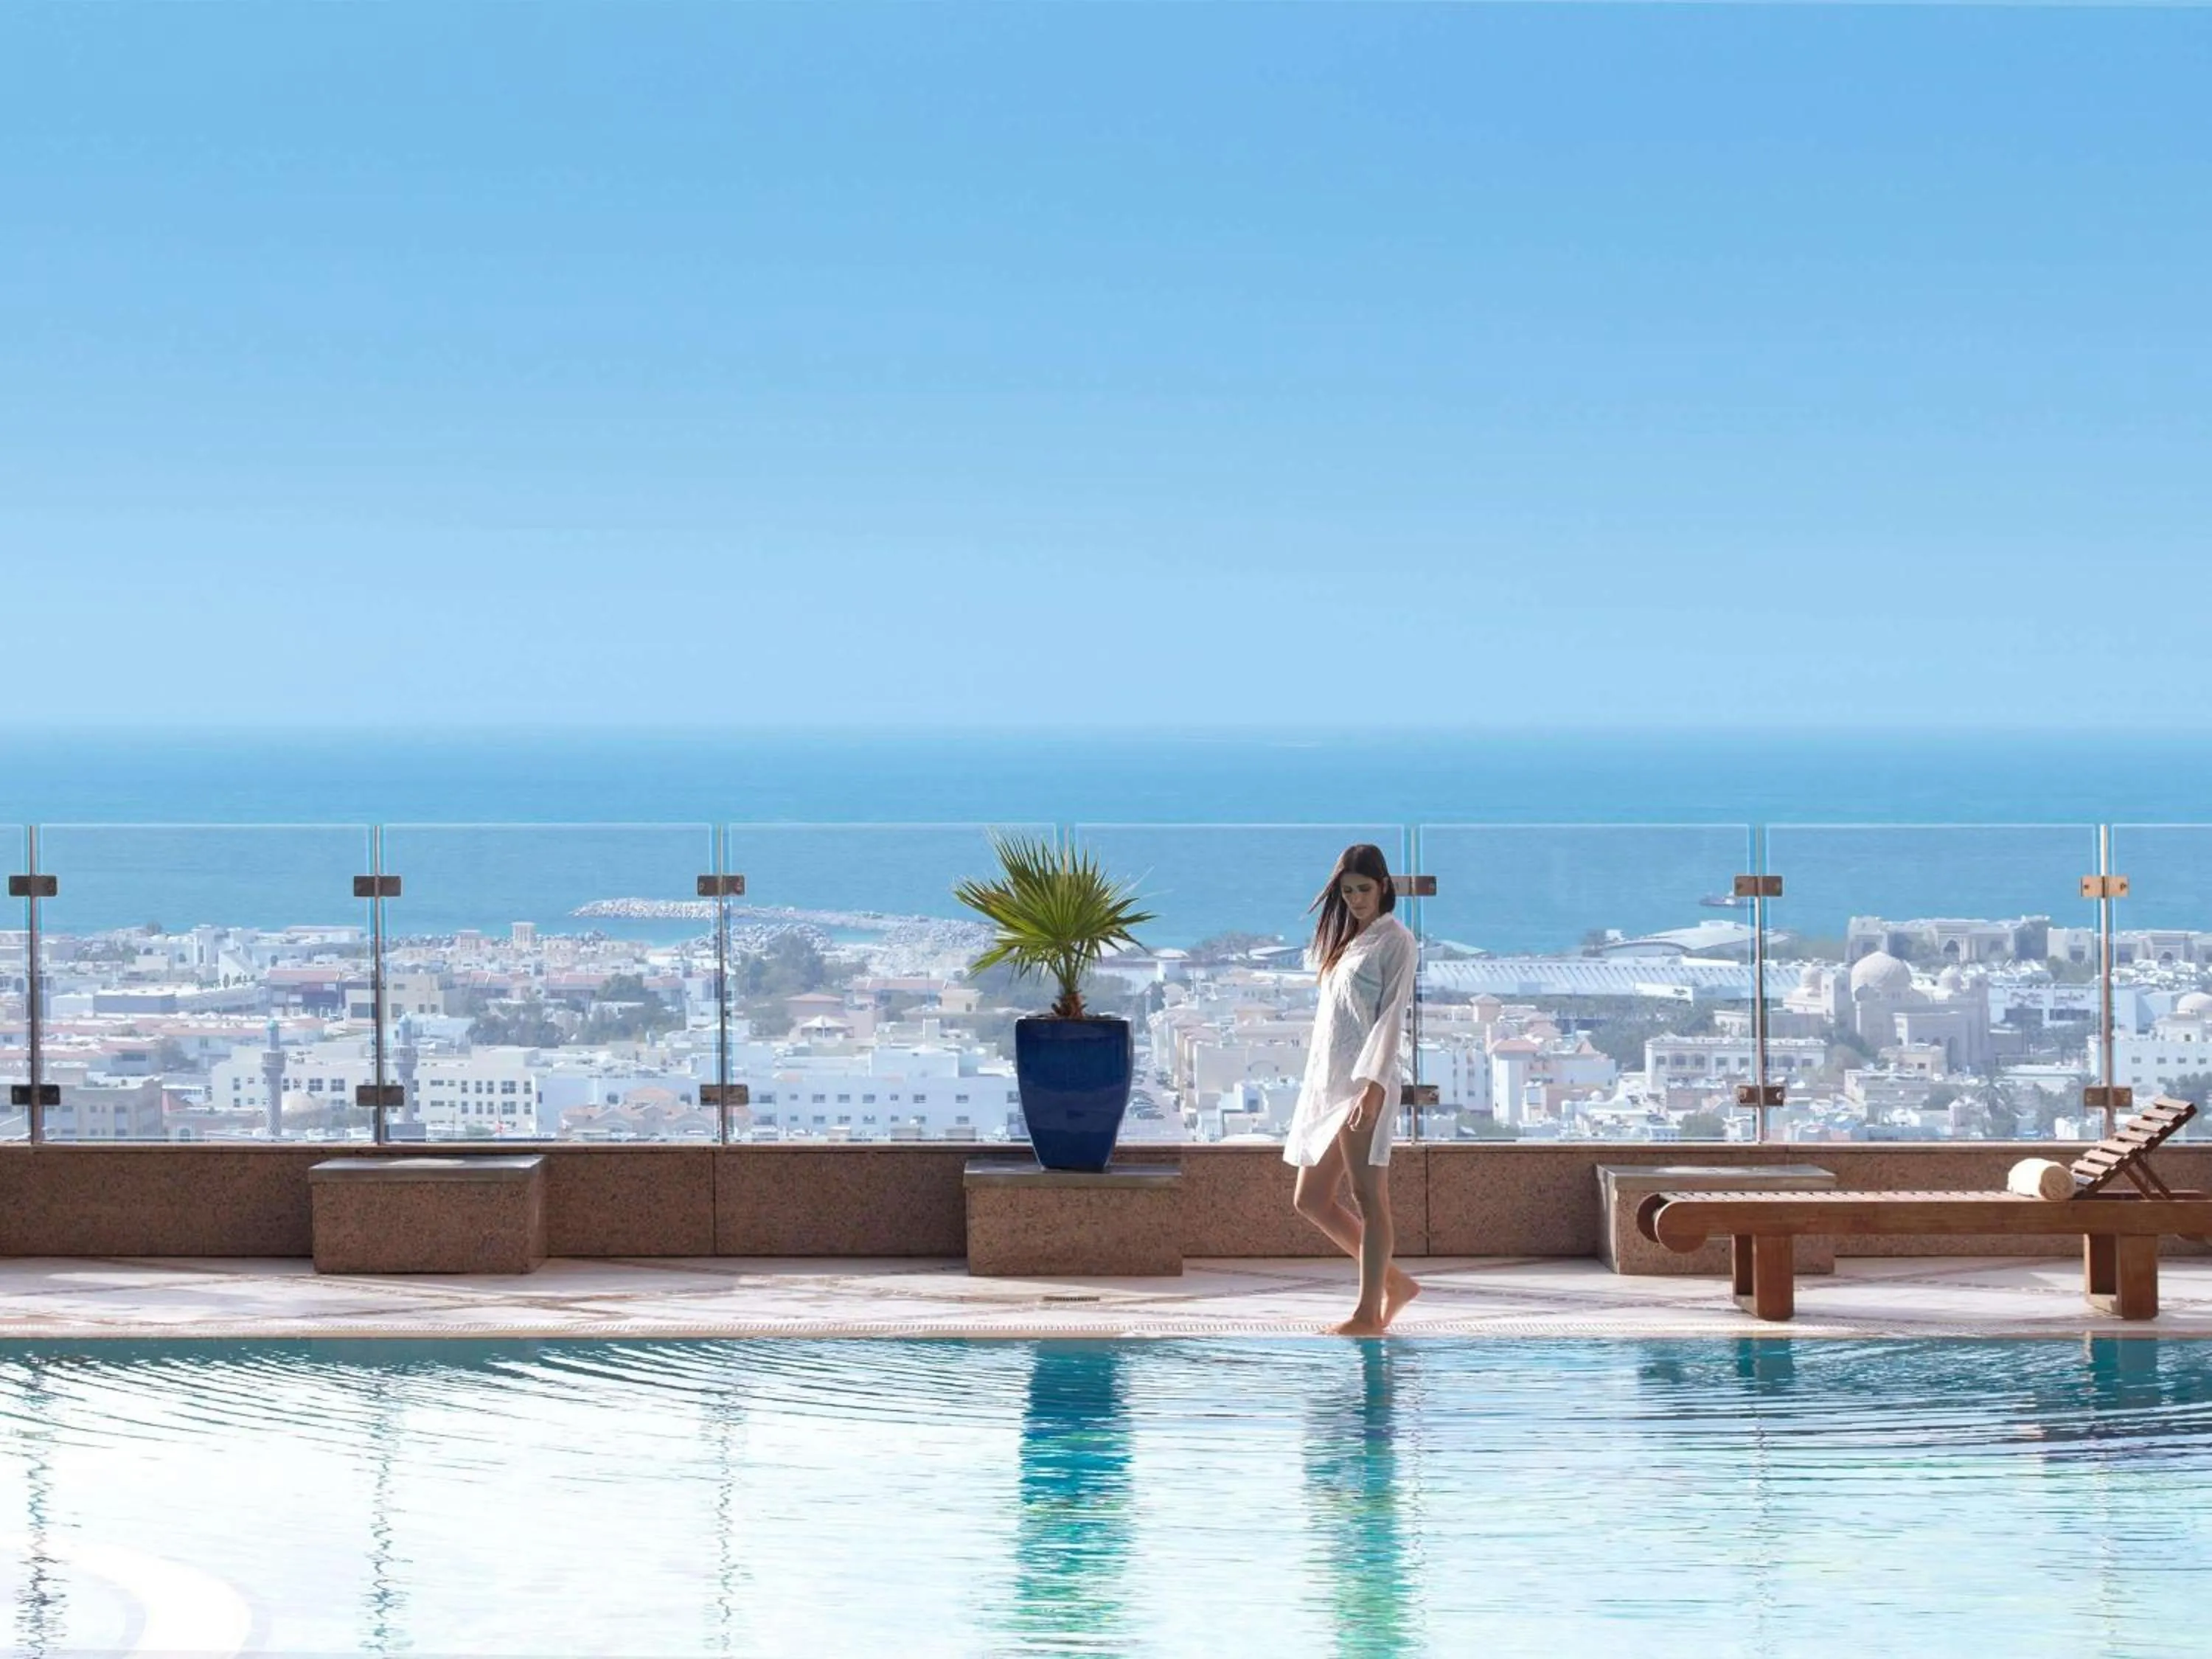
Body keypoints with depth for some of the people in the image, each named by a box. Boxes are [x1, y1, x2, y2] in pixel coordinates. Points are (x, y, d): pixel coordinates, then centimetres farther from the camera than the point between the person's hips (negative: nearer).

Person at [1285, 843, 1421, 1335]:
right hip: (1327, 1084, 9)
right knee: (1312, 1199, 7)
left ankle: (1369, 1313, -6)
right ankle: (1394, 1282, 16)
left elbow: (1392, 1017, -13)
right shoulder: (1345, 940, 20)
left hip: (1364, 1084, -9)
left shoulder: (1395, 942, -4)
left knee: (1368, 1197, -8)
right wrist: (1315, 1087, 17)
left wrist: (1374, 1085, -22)